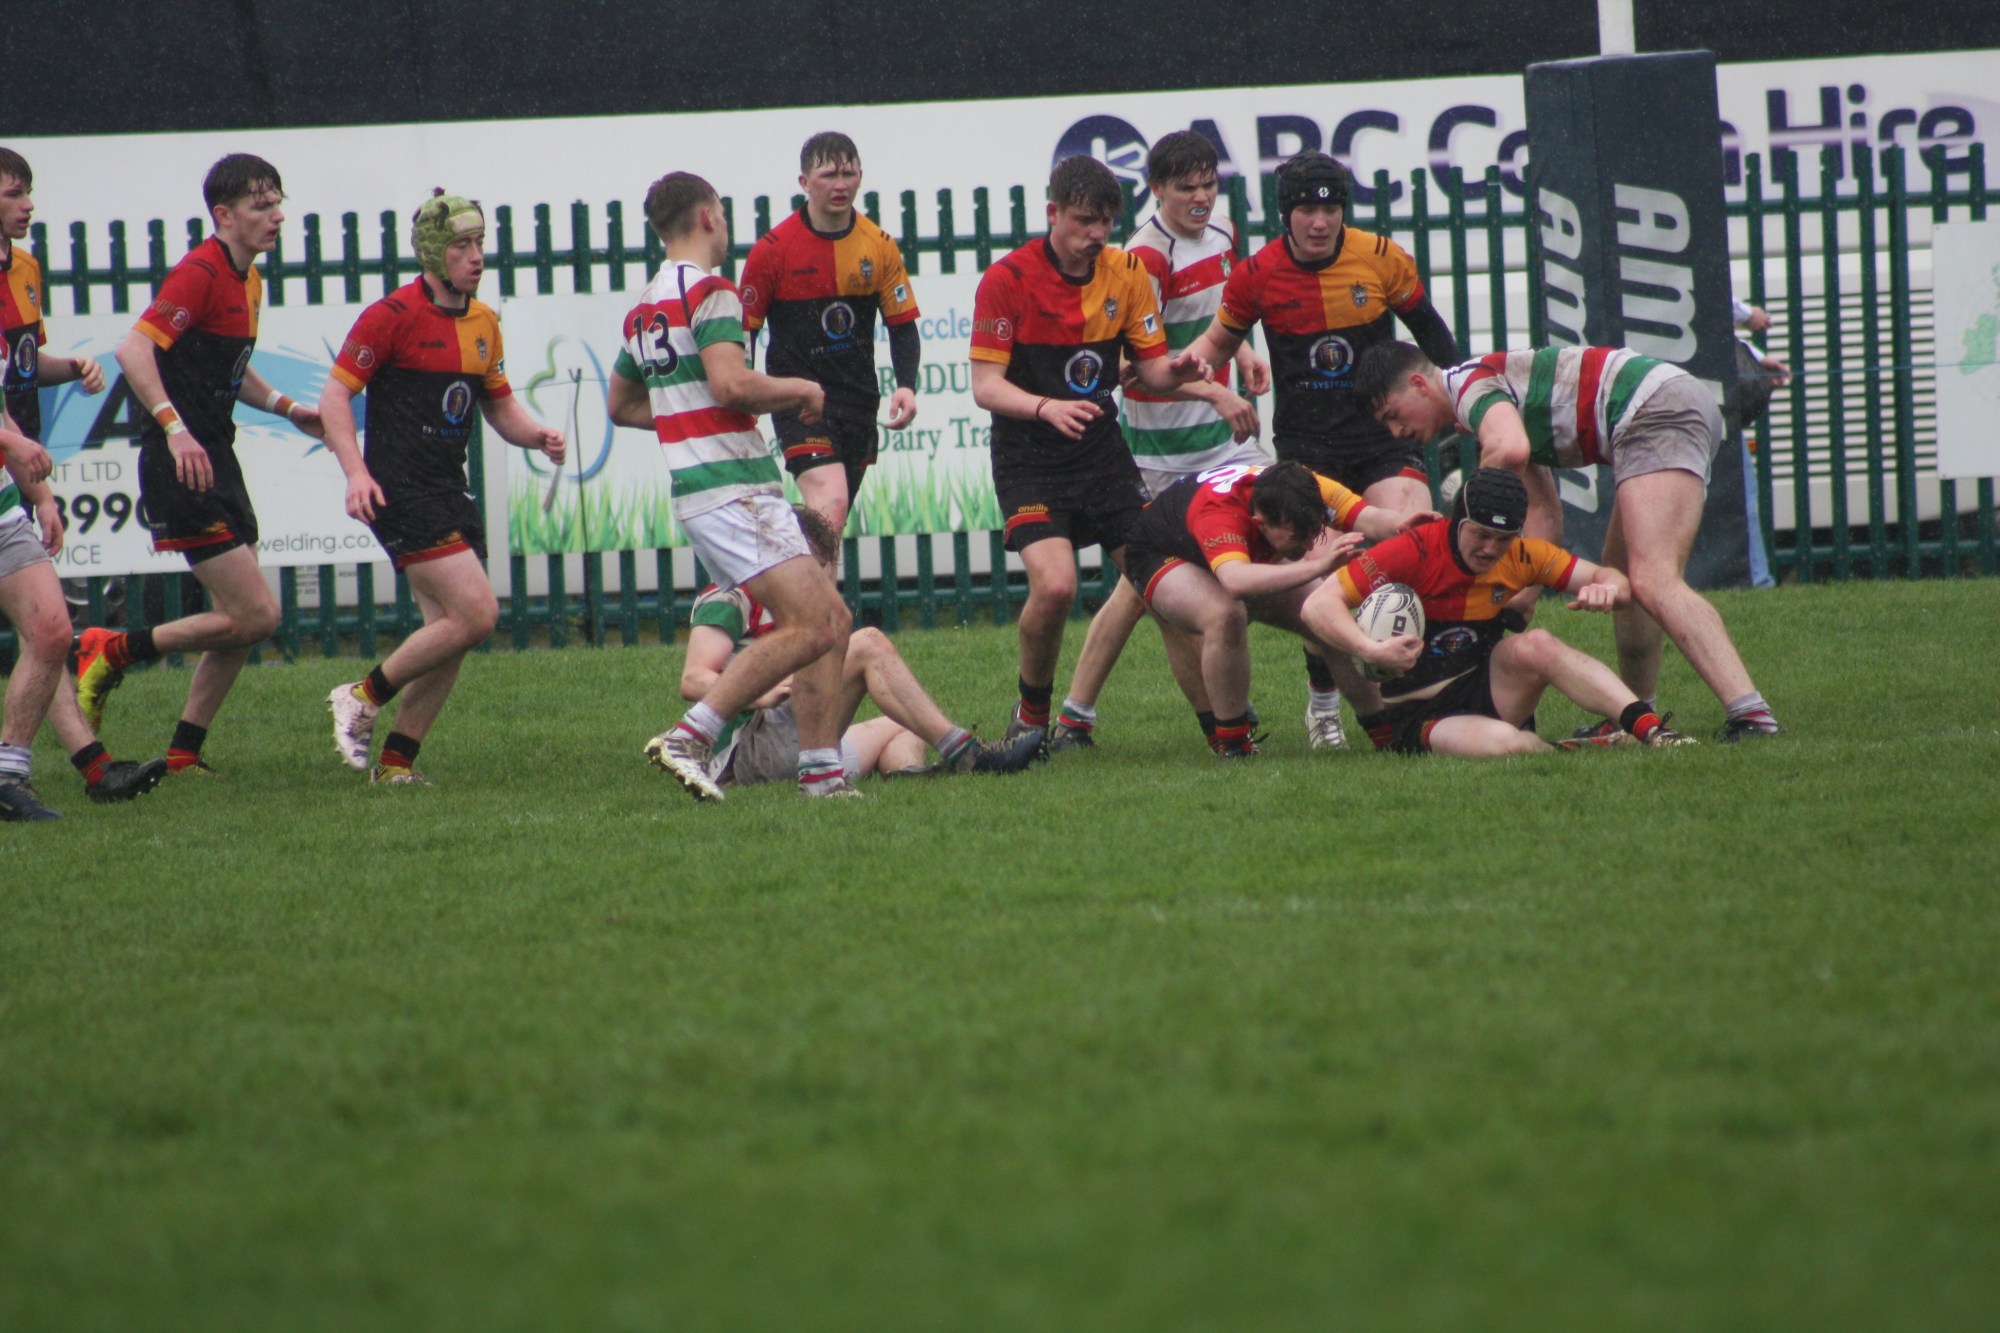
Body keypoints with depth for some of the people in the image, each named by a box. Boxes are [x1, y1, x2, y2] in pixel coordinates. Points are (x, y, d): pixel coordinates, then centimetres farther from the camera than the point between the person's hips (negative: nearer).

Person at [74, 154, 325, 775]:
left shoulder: (247, 280, 15)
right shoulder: (200, 274, -15)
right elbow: (133, 350, -25)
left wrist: (286, 407, 18)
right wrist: (175, 428, -33)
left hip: (215, 464, 10)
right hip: (182, 468, -10)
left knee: (243, 618, 9)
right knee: (255, 614, -11)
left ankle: (184, 754, 15)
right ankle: (110, 653, 1)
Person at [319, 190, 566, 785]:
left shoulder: (484, 323, 13)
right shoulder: (394, 315, -10)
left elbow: (500, 407, 22)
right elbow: (335, 394, -10)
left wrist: (539, 437, 1)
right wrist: (356, 472, -23)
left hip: (450, 492, 8)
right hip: (401, 492, -8)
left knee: (449, 636, 5)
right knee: (476, 613, -16)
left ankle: (397, 760, 12)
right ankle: (363, 697, -2)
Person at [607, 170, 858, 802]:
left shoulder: (644, 307, 18)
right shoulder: (709, 291, -11)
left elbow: (621, 405, 28)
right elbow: (732, 382, -24)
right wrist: (800, 389, -7)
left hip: (697, 490, 10)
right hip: (732, 486, -10)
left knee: (830, 619, 10)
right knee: (808, 628, -16)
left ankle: (822, 769, 5)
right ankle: (689, 738, -20)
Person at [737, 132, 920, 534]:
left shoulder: (880, 247, 3)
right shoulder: (772, 250, -8)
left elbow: (903, 326, 8)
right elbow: (743, 331, -2)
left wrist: (906, 386, -9)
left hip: (859, 402, 5)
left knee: (829, 525, 13)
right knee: (829, 505, -24)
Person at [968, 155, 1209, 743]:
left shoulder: (1127, 274, 2)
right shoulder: (1007, 279, -12)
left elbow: (1149, 367, 6)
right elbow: (986, 385, -15)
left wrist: (1175, 371, -18)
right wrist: (1046, 408, -34)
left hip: (1102, 451, 4)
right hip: (1029, 457, -4)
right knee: (1054, 585, -22)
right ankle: (1031, 712, 2)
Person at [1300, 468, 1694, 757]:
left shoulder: (1522, 556, 0)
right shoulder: (1416, 551, -17)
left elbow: (1612, 581, 3)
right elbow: (1317, 606, -23)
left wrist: (1606, 589, -22)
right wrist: (1371, 650, -40)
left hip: (1481, 692, 5)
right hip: (1407, 721, -5)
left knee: (1535, 646, -25)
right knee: (1507, 744, -37)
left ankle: (1650, 729, -27)